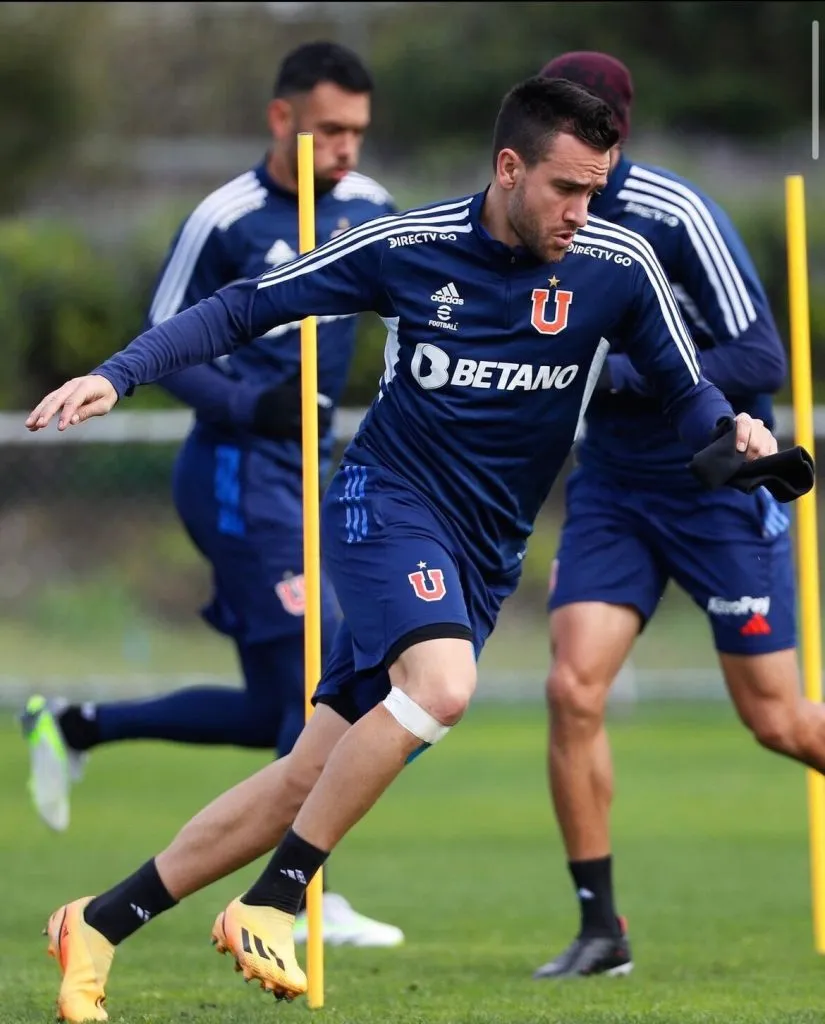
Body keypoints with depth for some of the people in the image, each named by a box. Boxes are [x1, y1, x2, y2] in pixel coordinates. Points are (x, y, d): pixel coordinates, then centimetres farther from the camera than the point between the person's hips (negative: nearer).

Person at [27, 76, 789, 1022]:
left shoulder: (619, 267, -6)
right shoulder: (410, 245, -10)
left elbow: (686, 393, 5)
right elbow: (245, 309, 0)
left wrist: (732, 431, -19)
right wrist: (118, 374, -10)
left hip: (481, 557, 4)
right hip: (386, 502, -4)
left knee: (309, 777, 2)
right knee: (441, 683, -33)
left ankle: (98, 925, 14)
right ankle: (269, 907, -20)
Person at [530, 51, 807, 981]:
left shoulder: (675, 216, -18)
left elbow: (761, 358, -21)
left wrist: (618, 373, -26)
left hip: (722, 488, -5)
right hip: (612, 486, 5)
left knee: (778, 721, 0)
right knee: (573, 688, -13)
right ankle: (600, 927, -4)